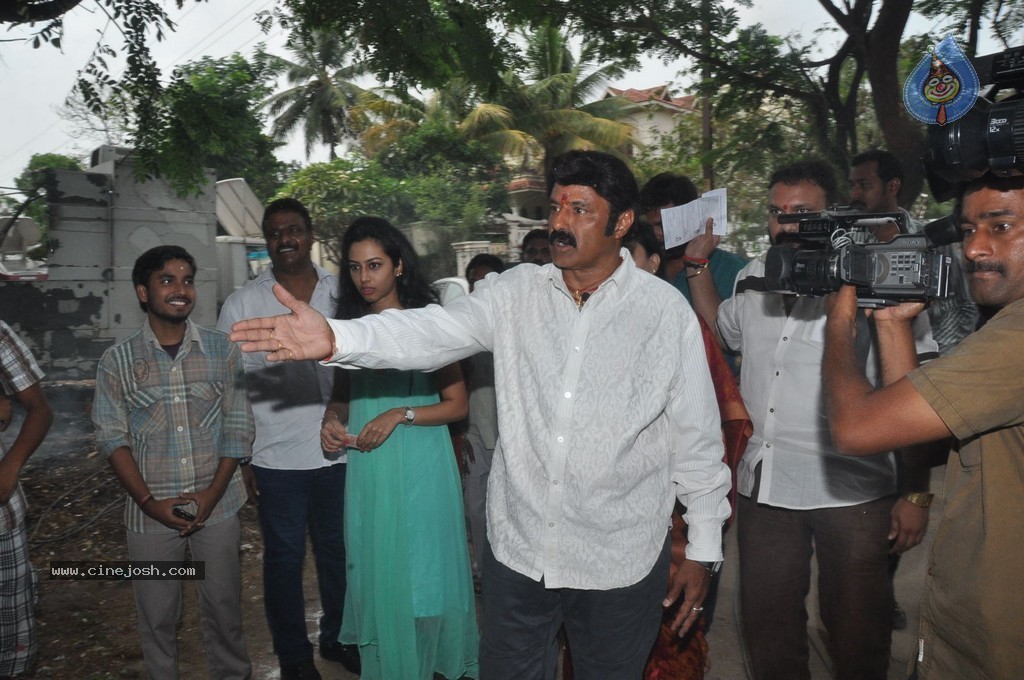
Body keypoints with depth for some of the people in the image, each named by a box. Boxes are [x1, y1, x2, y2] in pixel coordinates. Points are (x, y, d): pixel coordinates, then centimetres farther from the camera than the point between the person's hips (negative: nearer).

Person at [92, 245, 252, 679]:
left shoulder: (222, 351, -1)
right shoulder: (117, 361, -2)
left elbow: (238, 427, -1)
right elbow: (112, 437, -2)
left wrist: (212, 494, -9)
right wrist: (149, 502, -10)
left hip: (216, 505, 0)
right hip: (150, 510, 0)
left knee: (223, 603, 12)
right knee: (157, 612, 11)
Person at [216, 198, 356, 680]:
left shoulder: (342, 293, 3)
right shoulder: (243, 304, -1)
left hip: (340, 453, 2)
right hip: (278, 459, -2)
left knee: (339, 550, 15)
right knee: (284, 558, 10)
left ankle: (339, 638, 36)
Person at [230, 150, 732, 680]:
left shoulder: (666, 311, -9)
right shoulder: (515, 293, -3)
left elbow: (696, 436, -4)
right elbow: (433, 332, -17)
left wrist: (703, 549, 0)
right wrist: (335, 339, -35)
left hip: (619, 563, -2)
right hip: (517, 548, 2)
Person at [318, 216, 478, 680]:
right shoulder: (350, 326, 6)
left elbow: (457, 404, -6)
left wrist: (399, 414, -17)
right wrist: (332, 419, -3)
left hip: (419, 466, -4)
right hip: (368, 468, 4)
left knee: (422, 571, 6)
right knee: (375, 571, 12)